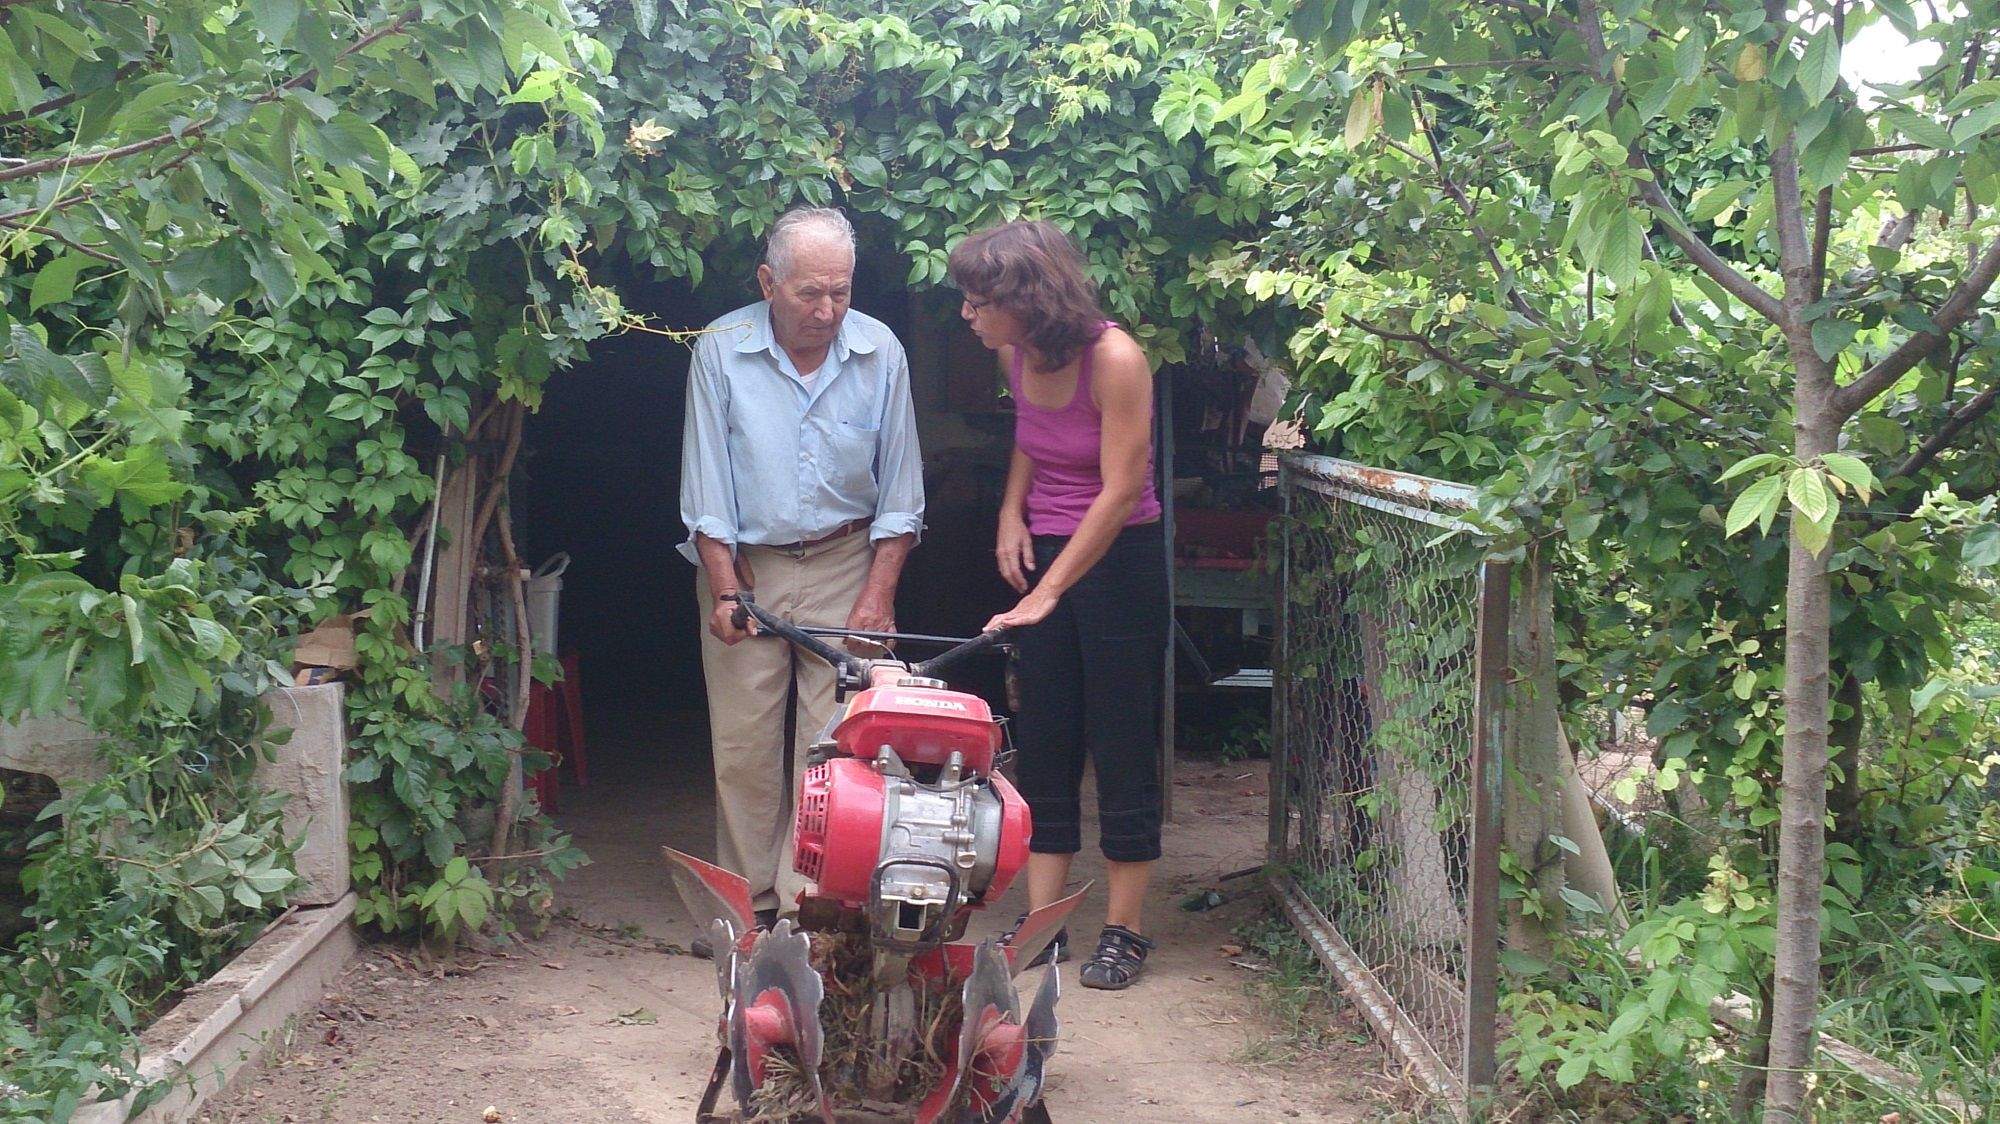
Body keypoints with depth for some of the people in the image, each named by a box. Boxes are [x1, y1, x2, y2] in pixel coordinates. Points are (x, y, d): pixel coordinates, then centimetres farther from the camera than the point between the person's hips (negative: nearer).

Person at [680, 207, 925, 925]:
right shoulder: (720, 352, -7)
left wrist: (879, 593, -4)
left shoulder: (879, 353, -4)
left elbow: (899, 486, 1)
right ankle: (749, 901, 15)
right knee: (743, 745, 2)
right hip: (743, 565, 0)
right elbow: (707, 481, -2)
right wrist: (725, 589, -7)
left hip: (845, 563, 0)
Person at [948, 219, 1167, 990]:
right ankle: (1041, 922, 14)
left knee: (1122, 745, 0)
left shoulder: (1114, 360, -20)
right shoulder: (1017, 356, 0)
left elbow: (1121, 492, -22)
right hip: (1046, 552, 7)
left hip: (1119, 558, -7)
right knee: (1043, 745, 7)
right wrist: (1012, 511, 4)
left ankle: (1123, 932, 9)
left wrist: (1048, 591, -24)